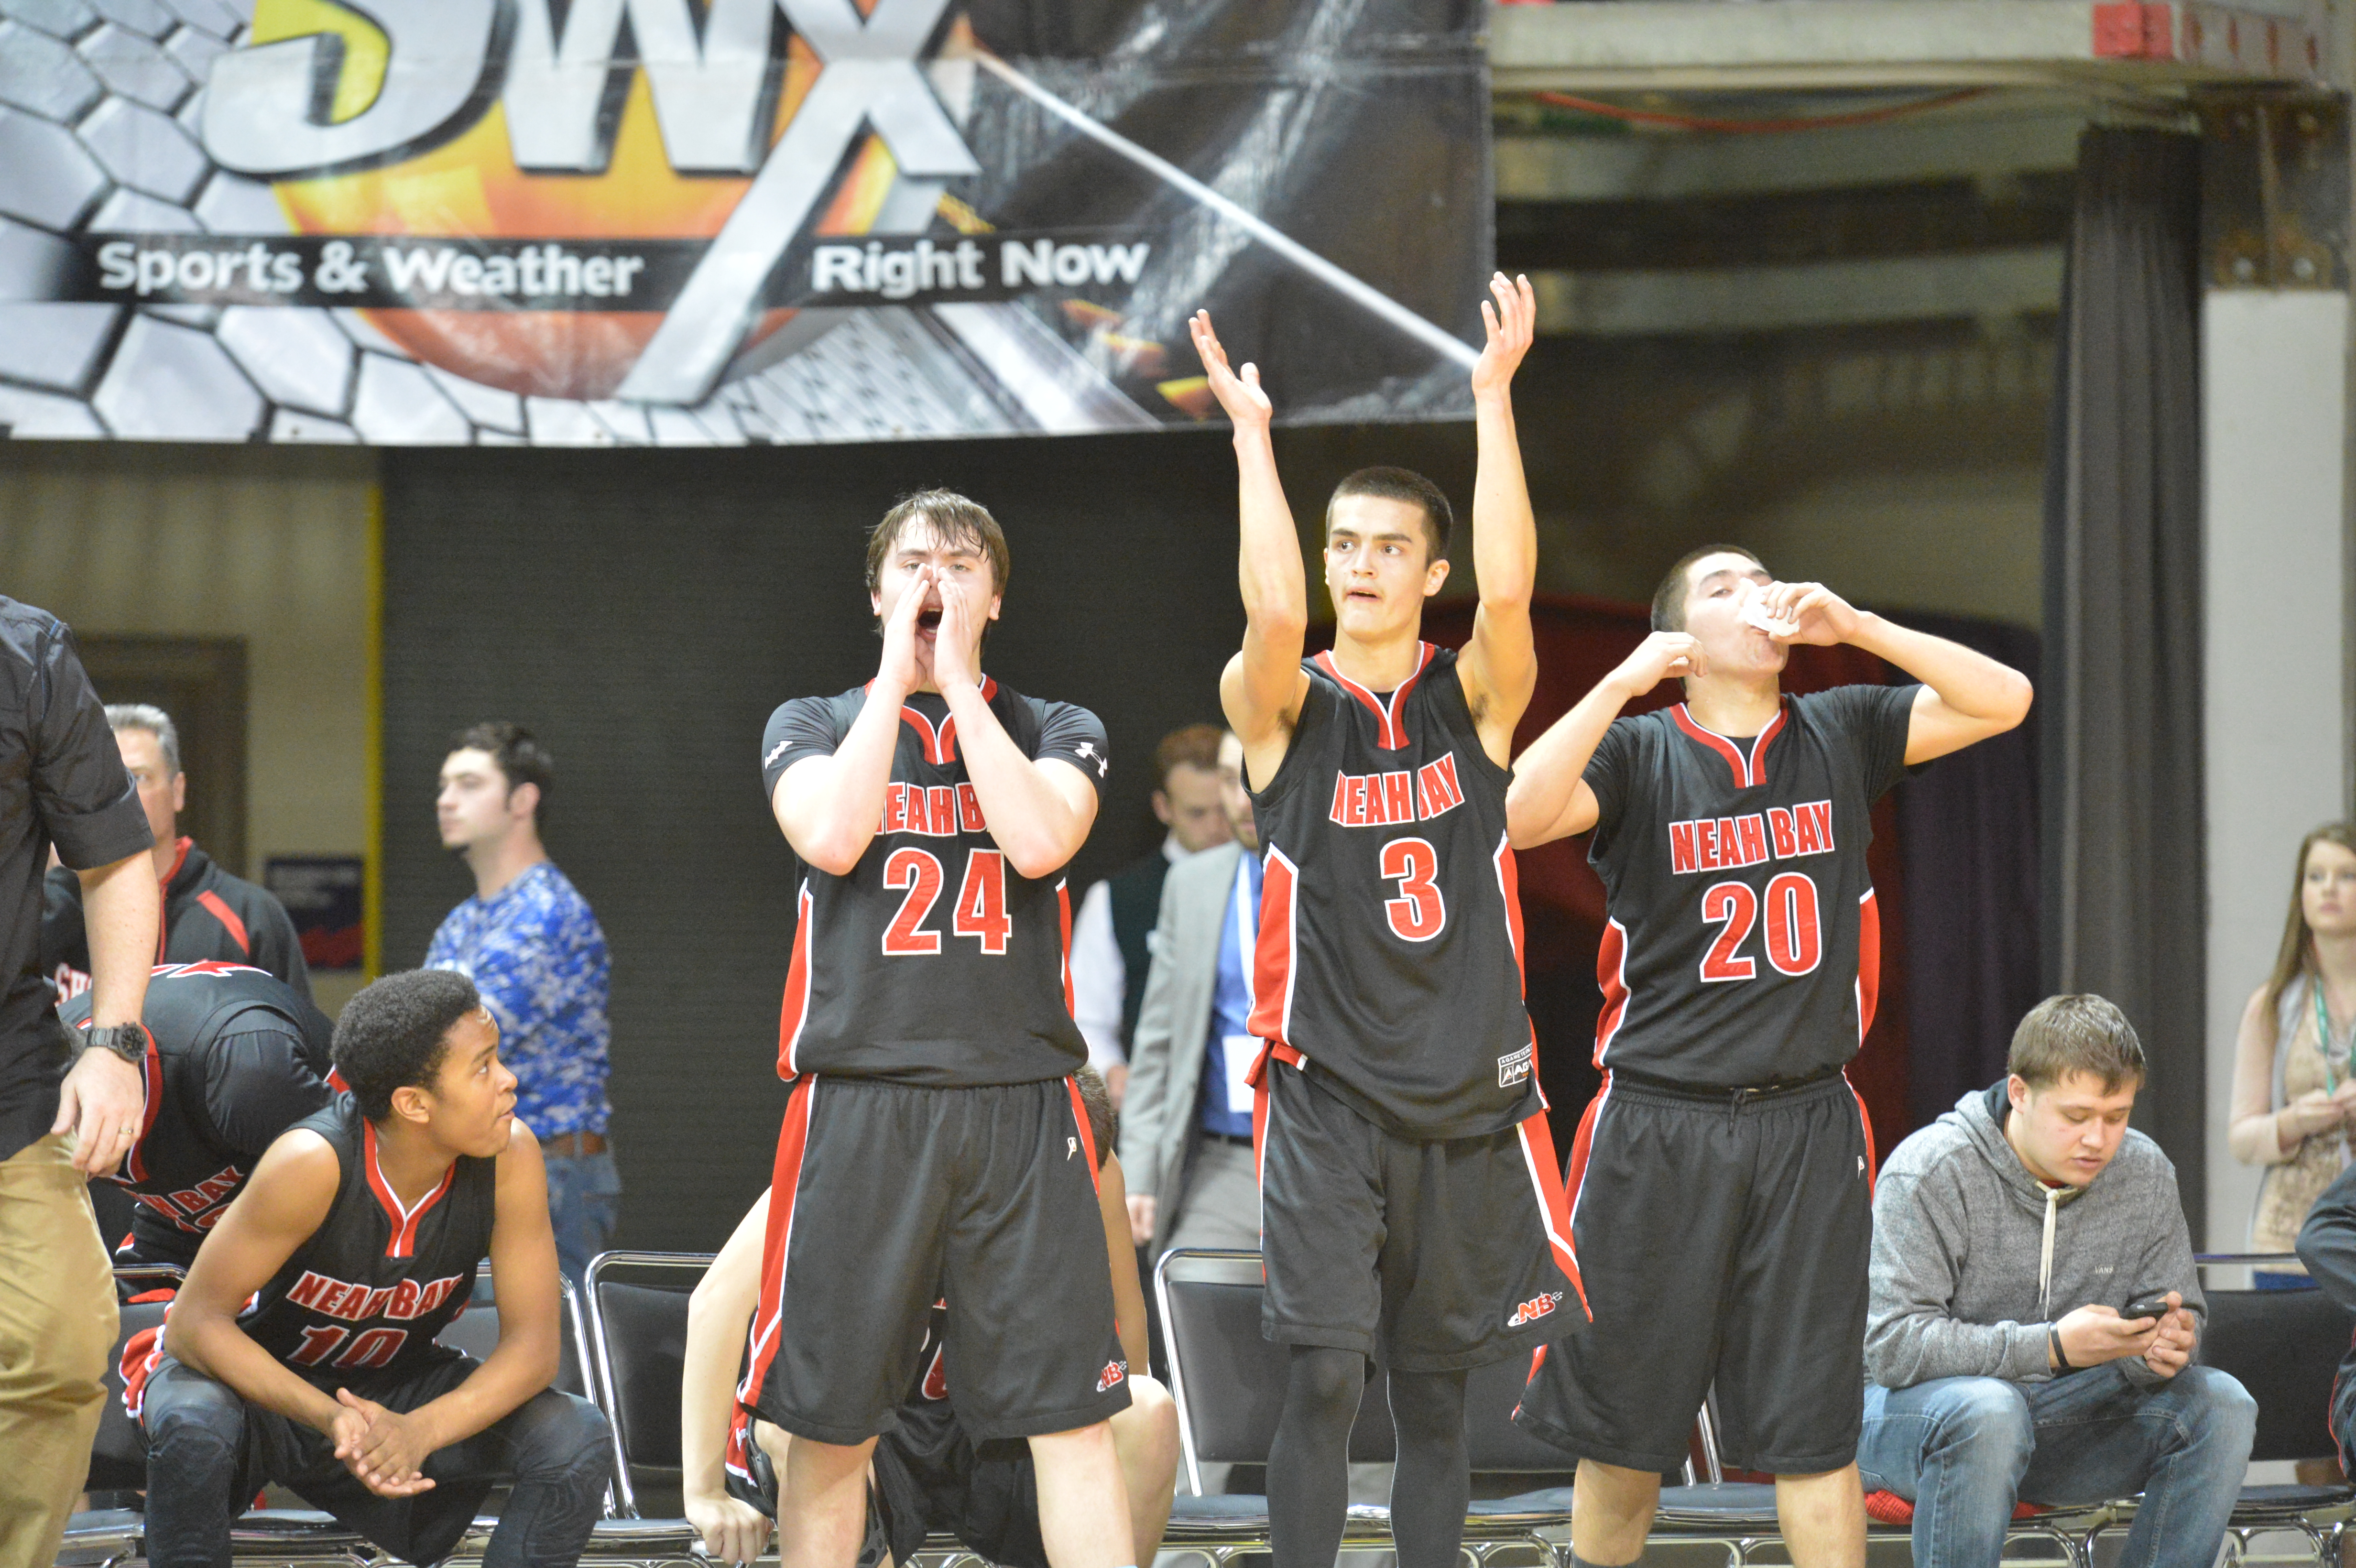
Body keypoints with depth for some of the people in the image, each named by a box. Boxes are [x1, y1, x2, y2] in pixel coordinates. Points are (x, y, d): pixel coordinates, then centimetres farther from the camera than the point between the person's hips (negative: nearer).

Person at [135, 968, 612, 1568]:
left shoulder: (510, 1158, -20)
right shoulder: (313, 1163, -31)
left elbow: (533, 1343, -17)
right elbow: (195, 1323, -25)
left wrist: (418, 1432, -36)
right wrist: (329, 1418, -40)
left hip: (395, 1393, 4)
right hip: (262, 1382, -4)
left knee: (578, 1438, -20)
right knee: (195, 1424, -39)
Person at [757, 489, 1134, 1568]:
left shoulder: (1057, 732, 12)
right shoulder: (814, 726, 13)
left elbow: (1039, 840, -9)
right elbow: (833, 837, -9)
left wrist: (958, 675, -4)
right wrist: (899, 673, -3)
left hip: (1021, 1105, 0)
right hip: (858, 1103, 0)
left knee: (1071, 1417, -4)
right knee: (829, 1423, 2)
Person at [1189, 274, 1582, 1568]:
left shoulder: (1474, 702, 4)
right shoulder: (1283, 708, 1)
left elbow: (1507, 591, -16)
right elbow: (1275, 614, -22)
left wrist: (1494, 400, -20)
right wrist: (1252, 436, -21)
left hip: (1465, 1096, 2)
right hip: (1328, 1090, -2)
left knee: (1433, 1390, 8)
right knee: (1324, 1377, -12)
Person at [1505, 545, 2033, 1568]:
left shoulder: (1841, 735, 7)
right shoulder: (1639, 753, -1)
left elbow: (2003, 702, 0)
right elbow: (1519, 815, -18)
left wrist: (1853, 627, -9)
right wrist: (1623, 684, -22)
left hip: (1807, 1128, 1)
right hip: (1659, 1128, -1)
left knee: (1815, 1430, 2)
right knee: (1625, 1423, 7)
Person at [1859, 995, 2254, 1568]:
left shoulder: (2145, 1173, -1)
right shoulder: (1929, 1171, -17)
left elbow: (2181, 1316, 7)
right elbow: (1891, 1344, -24)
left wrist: (2169, 1345, -21)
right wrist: (2053, 1346, -34)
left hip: (2064, 1414, 5)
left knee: (2221, 1406, -15)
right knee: (1989, 1411, -39)